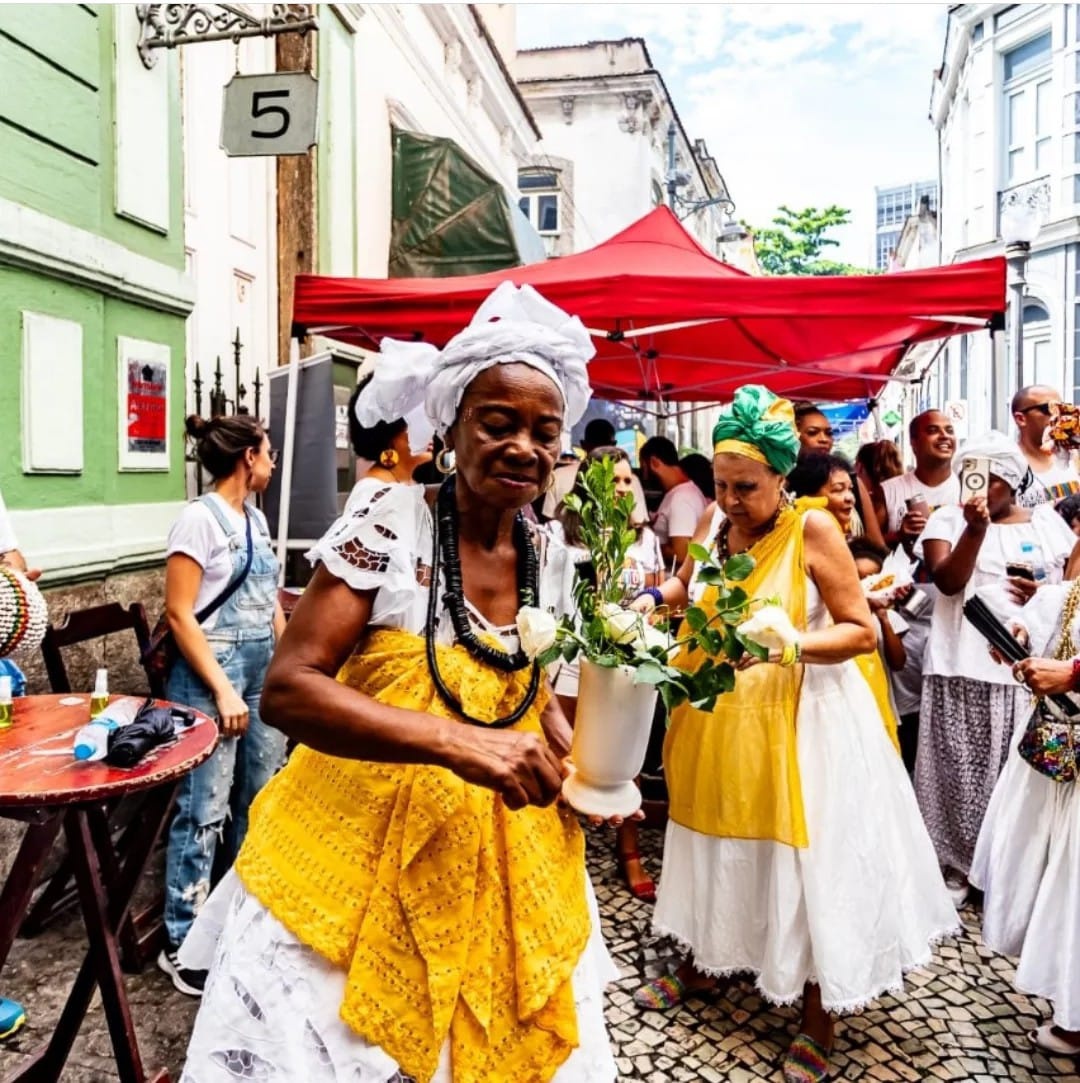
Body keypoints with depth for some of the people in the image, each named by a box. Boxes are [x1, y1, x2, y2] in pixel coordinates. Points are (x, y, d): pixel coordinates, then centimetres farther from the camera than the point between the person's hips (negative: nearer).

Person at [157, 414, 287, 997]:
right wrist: (222, 689, -18)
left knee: (261, 799, 14)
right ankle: (182, 944, 11)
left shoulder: (256, 518, 11)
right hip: (210, 672, -8)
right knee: (205, 810, -3)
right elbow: (179, 614, -15)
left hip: (264, 671, 8)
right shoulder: (199, 518, -12)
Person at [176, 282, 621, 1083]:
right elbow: (288, 689, -22)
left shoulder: (549, 555, 0)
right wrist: (454, 740, -33)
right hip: (360, 846, -4)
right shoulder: (390, 525, -16)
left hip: (500, 860, 5)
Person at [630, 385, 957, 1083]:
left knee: (804, 860, 6)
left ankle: (819, 1019, 27)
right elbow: (687, 586, 18)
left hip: (797, 719, -5)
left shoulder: (813, 528, -15)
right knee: (718, 845, 18)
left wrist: (783, 646, -29)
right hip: (718, 717, 5)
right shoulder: (714, 521, 0)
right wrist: (652, 600, -3)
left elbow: (862, 631, -14)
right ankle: (705, 964, 42)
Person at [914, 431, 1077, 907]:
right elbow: (948, 582, -9)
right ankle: (958, 863, 15)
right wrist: (976, 528, -20)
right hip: (963, 666, -2)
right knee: (962, 768, 1)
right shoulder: (948, 519, 5)